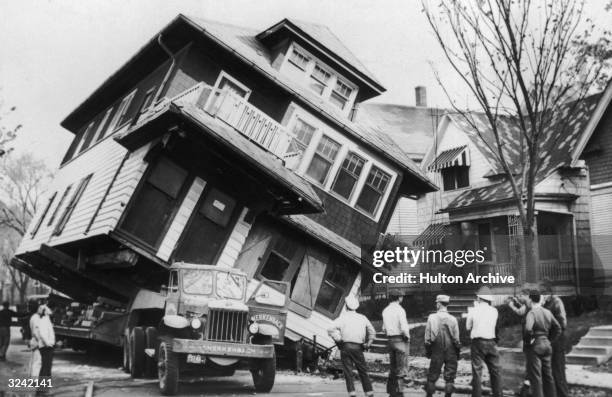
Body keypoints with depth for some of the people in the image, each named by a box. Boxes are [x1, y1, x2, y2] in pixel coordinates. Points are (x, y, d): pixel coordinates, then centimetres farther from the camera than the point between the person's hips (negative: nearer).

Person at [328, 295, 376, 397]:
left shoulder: (343, 317, -1)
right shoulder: (363, 318, 10)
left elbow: (331, 329, -13)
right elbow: (372, 332, 14)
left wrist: (338, 339, -5)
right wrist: (368, 344, 15)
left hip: (346, 346, -2)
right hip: (358, 347, 2)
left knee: (348, 371, 2)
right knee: (363, 371, 10)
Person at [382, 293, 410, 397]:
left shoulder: (385, 310, 8)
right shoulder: (399, 310, -14)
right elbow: (404, 328, -20)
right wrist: (407, 337, -4)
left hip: (390, 339, 7)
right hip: (400, 339, -7)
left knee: (393, 367, 16)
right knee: (401, 368, -1)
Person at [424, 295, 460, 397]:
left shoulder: (432, 318, -9)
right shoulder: (453, 319, -8)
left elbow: (427, 338, -5)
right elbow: (456, 339, -3)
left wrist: (427, 350, 5)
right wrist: (457, 353, 8)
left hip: (436, 351, 0)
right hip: (451, 351, 0)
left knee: (433, 375, 11)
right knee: (450, 377, 8)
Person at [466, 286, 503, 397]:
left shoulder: (473, 311, -5)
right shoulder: (494, 311, 1)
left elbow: (468, 327, 3)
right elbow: (495, 326, 8)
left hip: (478, 342, -2)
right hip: (491, 342, 2)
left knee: (477, 371, 3)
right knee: (495, 370, 12)